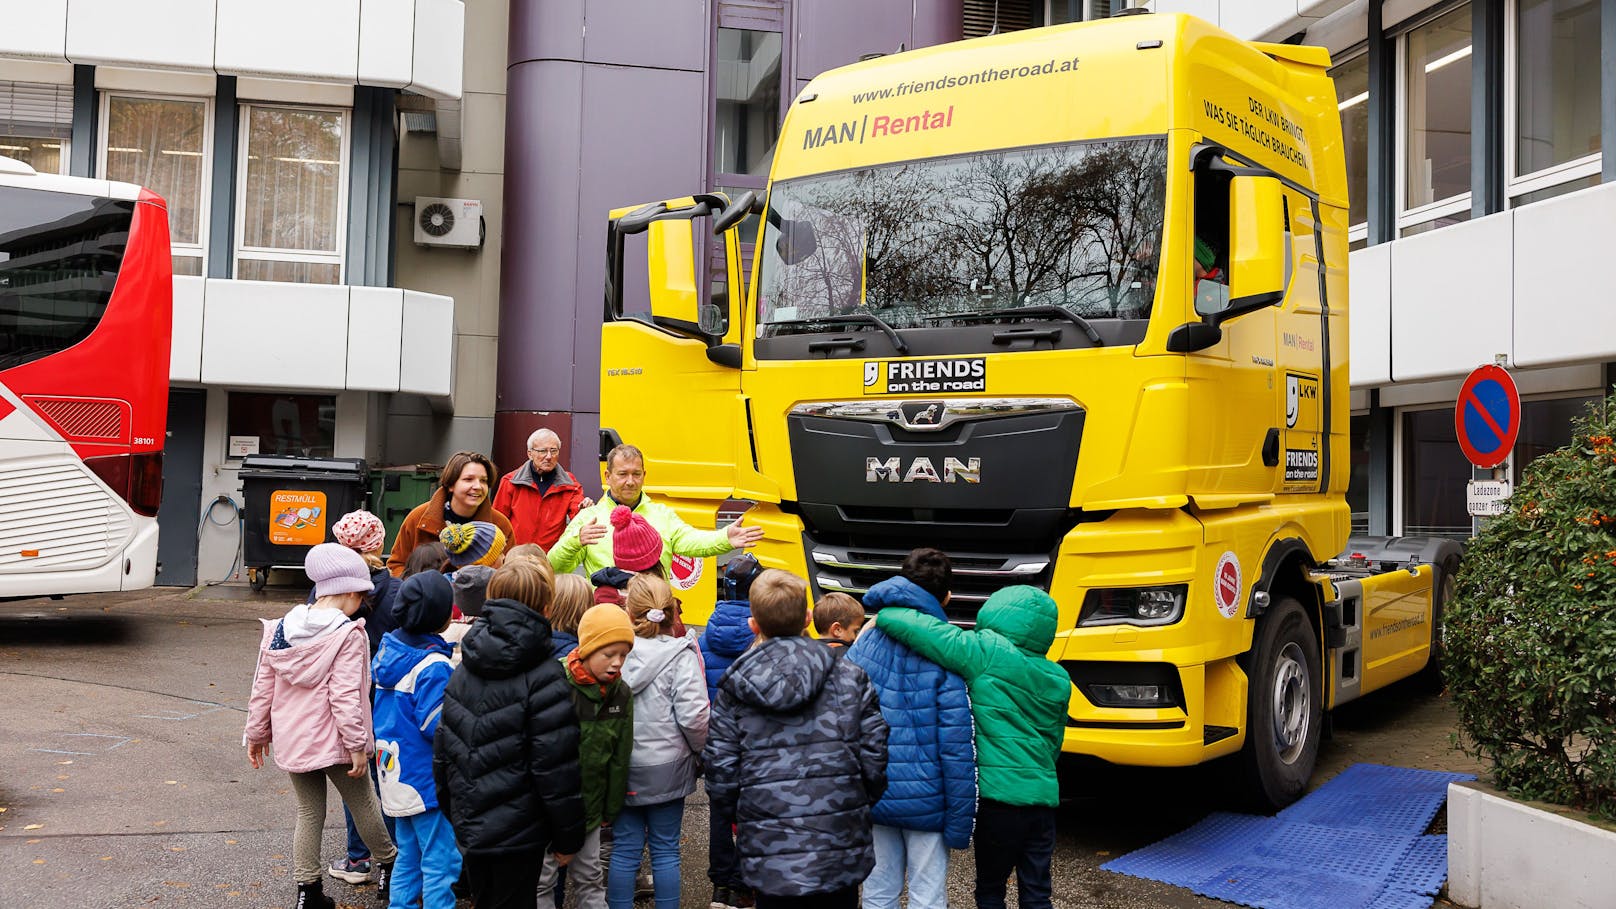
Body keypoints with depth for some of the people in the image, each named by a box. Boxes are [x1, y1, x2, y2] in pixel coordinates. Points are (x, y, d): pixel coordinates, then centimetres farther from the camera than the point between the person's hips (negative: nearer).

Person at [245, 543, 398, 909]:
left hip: (291, 740, 5)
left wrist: (256, 732, 18)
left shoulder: (279, 629, 3)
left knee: (308, 812, 15)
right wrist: (358, 745, -16)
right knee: (363, 805, 14)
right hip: (332, 740, -5)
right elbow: (345, 696, -20)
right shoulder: (348, 635, -16)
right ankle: (387, 867, 31)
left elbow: (262, 687, 8)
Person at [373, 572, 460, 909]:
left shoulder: (389, 648, 3)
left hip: (395, 776, 9)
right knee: (441, 863, 1)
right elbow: (438, 727, -23)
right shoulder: (434, 667, -22)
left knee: (408, 856, 21)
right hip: (426, 780, -9)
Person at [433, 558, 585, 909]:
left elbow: (442, 749, 10)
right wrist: (567, 837, -8)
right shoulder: (544, 678, -16)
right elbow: (556, 765, -17)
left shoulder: (462, 672, 5)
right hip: (518, 831, -6)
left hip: (469, 826, 6)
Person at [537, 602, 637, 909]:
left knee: (590, 879, 14)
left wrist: (610, 810, 10)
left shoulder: (621, 693, -2)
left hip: (589, 806, 4)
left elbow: (620, 757, 6)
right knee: (542, 881, 8)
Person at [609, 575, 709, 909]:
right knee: (665, 849, 10)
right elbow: (693, 716, -17)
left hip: (621, 767, 2)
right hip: (667, 768, -2)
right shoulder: (680, 656, -12)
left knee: (624, 848, 12)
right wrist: (700, 748, 2)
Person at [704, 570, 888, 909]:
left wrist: (737, 817, 19)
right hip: (841, 854, 1)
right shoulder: (850, 677, -2)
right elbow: (874, 756, 0)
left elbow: (721, 770, 0)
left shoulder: (734, 691, -3)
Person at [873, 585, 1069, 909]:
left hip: (1000, 794, -6)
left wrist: (882, 617, 1)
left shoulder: (989, 654, -10)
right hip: (1044, 795, 6)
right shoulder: (1058, 679, 11)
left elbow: (914, 627, -16)